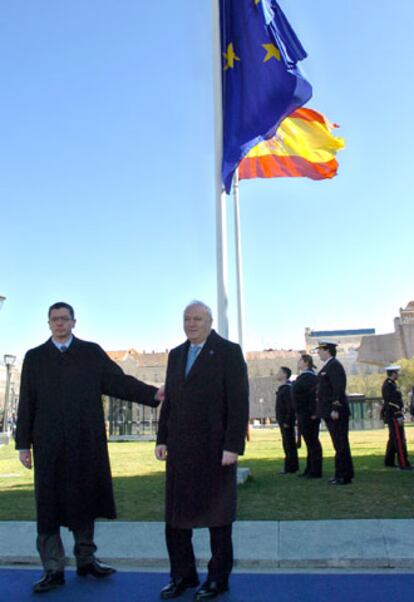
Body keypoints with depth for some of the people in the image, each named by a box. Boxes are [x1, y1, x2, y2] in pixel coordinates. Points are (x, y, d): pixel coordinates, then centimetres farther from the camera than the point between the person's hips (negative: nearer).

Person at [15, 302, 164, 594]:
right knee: (49, 504, 2)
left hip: (86, 441, 1)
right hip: (49, 443, 0)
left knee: (84, 499, 9)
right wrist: (23, 443, 2)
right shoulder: (34, 357, 10)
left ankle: (86, 559, 24)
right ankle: (53, 569, 13)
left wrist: (153, 394, -12)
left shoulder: (92, 352, 8)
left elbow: (118, 381, 1)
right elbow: (27, 403, 6)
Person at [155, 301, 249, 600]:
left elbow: (239, 402, -12)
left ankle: (219, 577, 20)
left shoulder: (229, 351, -7)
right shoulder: (176, 355, 12)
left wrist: (233, 446, -17)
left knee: (217, 512, 6)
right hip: (181, 448, 6)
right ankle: (183, 574, 22)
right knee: (176, 511, 8)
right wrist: (162, 439, 8)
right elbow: (169, 401, 14)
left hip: (215, 447, -5)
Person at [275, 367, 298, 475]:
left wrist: (287, 421, -21)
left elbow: (290, 407, -20)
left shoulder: (287, 389, -15)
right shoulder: (282, 388, 15)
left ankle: (290, 467, 2)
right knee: (287, 445, 13)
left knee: (289, 445, -3)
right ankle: (292, 466, 21)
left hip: (287, 422, -10)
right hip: (283, 422, 10)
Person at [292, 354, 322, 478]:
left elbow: (314, 395, -23)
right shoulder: (302, 377, 15)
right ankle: (309, 469, 22)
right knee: (309, 441, 14)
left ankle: (316, 471, 2)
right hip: (302, 415, 10)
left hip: (308, 415, -10)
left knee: (312, 441, -4)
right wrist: (299, 415, 19)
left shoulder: (310, 377, -15)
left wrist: (313, 413, -27)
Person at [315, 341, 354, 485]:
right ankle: (342, 474, 19)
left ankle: (344, 476, 1)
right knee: (338, 444, 13)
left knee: (341, 444, -4)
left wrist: (335, 409, -24)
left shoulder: (334, 366, -13)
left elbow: (338, 388, -20)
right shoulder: (327, 366, 17)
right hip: (329, 413, 10)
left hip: (336, 413, -10)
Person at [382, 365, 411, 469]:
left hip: (392, 417, 11)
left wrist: (399, 415, 20)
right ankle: (404, 464, -7)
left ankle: (389, 461, 23)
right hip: (394, 417, -11)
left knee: (393, 439, 16)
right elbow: (391, 403, -22)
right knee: (400, 440, -9)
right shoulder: (389, 385, -16)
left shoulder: (390, 384, 16)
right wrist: (399, 416, -23)